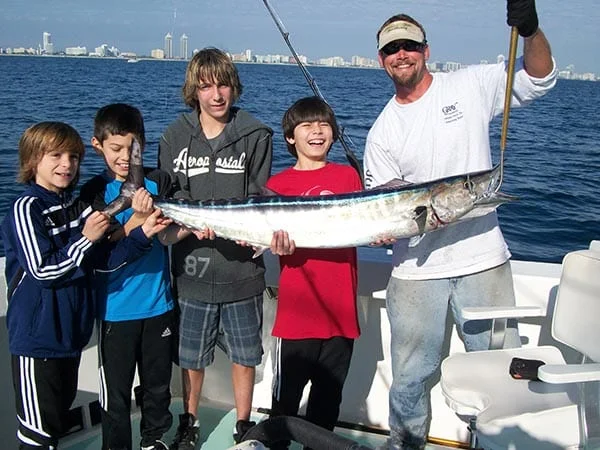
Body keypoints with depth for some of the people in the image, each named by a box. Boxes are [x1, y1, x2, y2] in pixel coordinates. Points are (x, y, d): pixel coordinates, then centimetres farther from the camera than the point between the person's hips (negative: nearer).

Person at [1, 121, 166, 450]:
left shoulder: (78, 206, 7)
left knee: (60, 411, 21)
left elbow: (104, 260, 3)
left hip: (70, 331, 7)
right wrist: (86, 239, -24)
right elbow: (42, 270, -20)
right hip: (37, 336, -7)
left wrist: (143, 234, -8)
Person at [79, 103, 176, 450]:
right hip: (116, 308, -2)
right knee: (116, 393, 8)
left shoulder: (159, 182, -1)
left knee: (158, 383, 17)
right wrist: (135, 219, -26)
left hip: (159, 303, 2)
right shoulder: (95, 192, -6)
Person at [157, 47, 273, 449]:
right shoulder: (175, 139, 4)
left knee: (245, 355, 12)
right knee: (191, 357, 15)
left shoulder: (255, 136, 0)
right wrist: (190, 227, -18)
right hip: (192, 269, 1)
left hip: (242, 269, -1)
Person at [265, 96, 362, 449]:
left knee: (328, 399, 16)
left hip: (341, 311, 2)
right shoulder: (278, 184, 2)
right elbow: (275, 239, -3)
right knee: (286, 397, 7)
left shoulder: (349, 176, 7)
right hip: (298, 311, -2)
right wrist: (279, 245, -25)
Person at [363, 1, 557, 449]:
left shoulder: (470, 86, 3)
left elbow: (540, 78, -1)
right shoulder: (382, 132, 6)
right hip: (416, 269, 1)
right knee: (410, 376, 10)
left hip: (483, 259, -1)